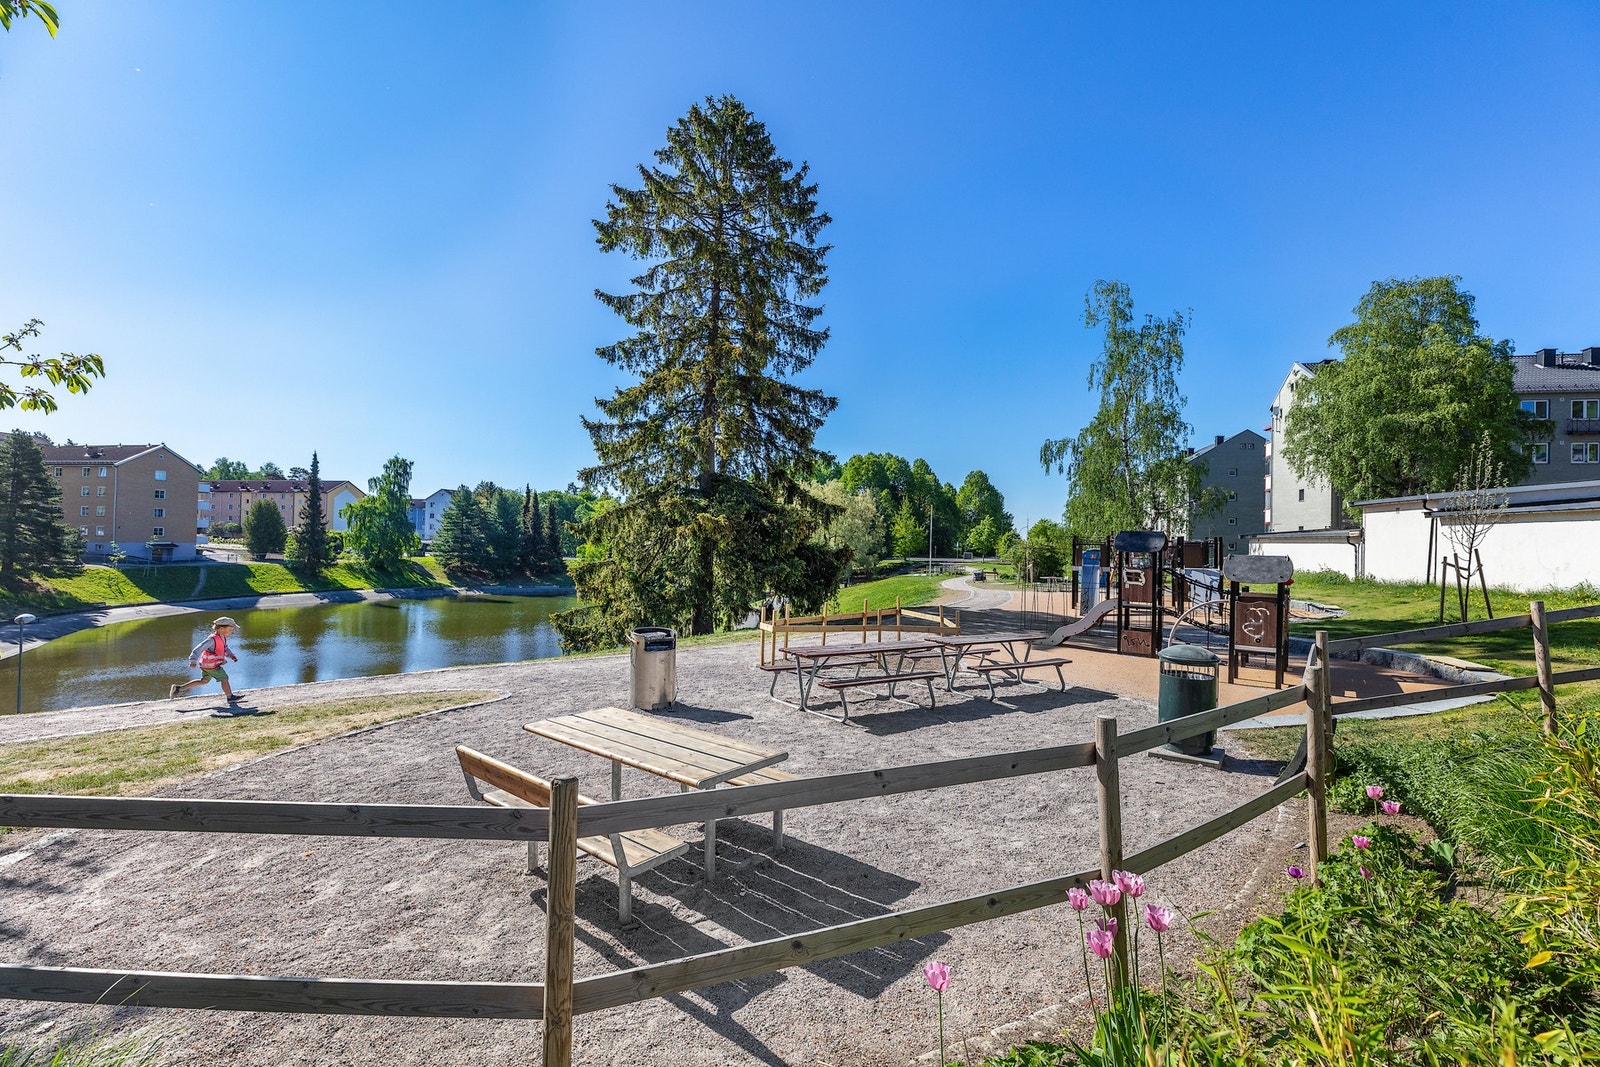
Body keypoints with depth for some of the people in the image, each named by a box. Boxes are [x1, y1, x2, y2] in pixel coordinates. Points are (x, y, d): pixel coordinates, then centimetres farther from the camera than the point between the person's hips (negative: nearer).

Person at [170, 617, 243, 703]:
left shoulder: (222, 637, 3)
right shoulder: (212, 639, -26)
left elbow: (225, 648, 16)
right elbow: (199, 648, -29)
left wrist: (231, 655, 2)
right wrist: (193, 661, -35)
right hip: (211, 666, -10)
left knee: (203, 681, 23)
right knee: (224, 679, -3)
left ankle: (179, 688, 30)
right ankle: (230, 697, 7)